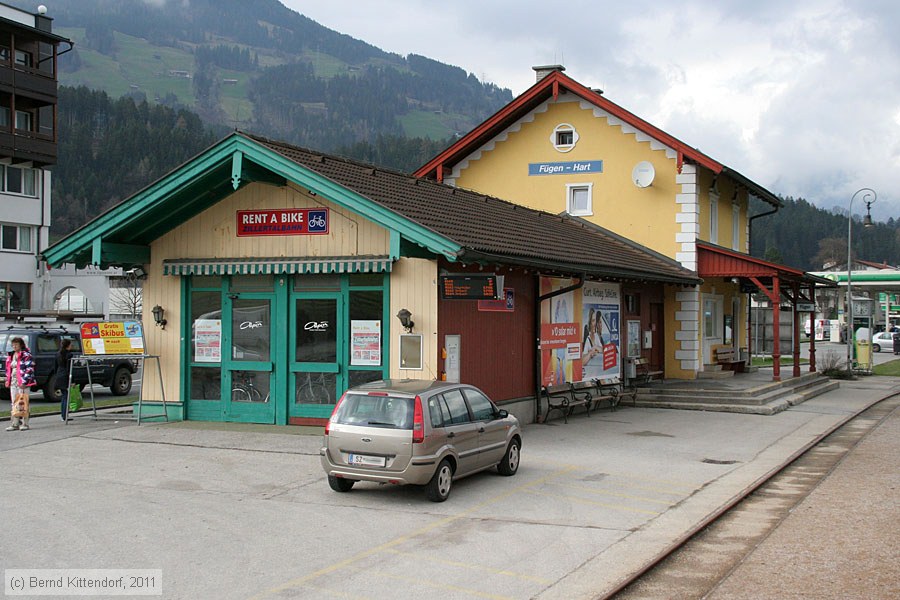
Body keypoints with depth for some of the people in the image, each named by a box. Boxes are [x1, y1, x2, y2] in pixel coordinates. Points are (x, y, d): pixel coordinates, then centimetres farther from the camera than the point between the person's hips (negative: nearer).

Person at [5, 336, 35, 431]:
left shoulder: (26, 356, -9)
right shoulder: (11, 356, 15)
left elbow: (30, 369, -14)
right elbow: (8, 369, 22)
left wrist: (24, 382, -18)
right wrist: (7, 380, 13)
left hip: (23, 383, -8)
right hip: (13, 383, 8)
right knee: (14, 404, 8)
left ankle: (24, 424, 2)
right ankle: (14, 424, 12)